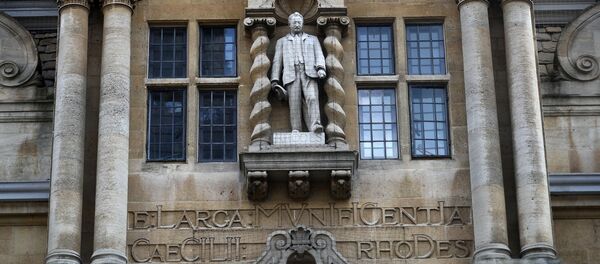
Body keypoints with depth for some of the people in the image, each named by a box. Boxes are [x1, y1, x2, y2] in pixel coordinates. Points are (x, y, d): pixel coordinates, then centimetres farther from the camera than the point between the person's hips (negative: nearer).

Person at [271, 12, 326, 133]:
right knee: (294, 103, -13)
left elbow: (319, 55, 13)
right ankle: (296, 131, -17)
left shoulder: (312, 39, 27)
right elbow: (277, 61, 18)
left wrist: (320, 68, -10)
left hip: (309, 73, -1)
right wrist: (274, 80, 4)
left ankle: (315, 126, -37)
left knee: (312, 98, -23)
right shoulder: (282, 41, 27)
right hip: (292, 75, 1)